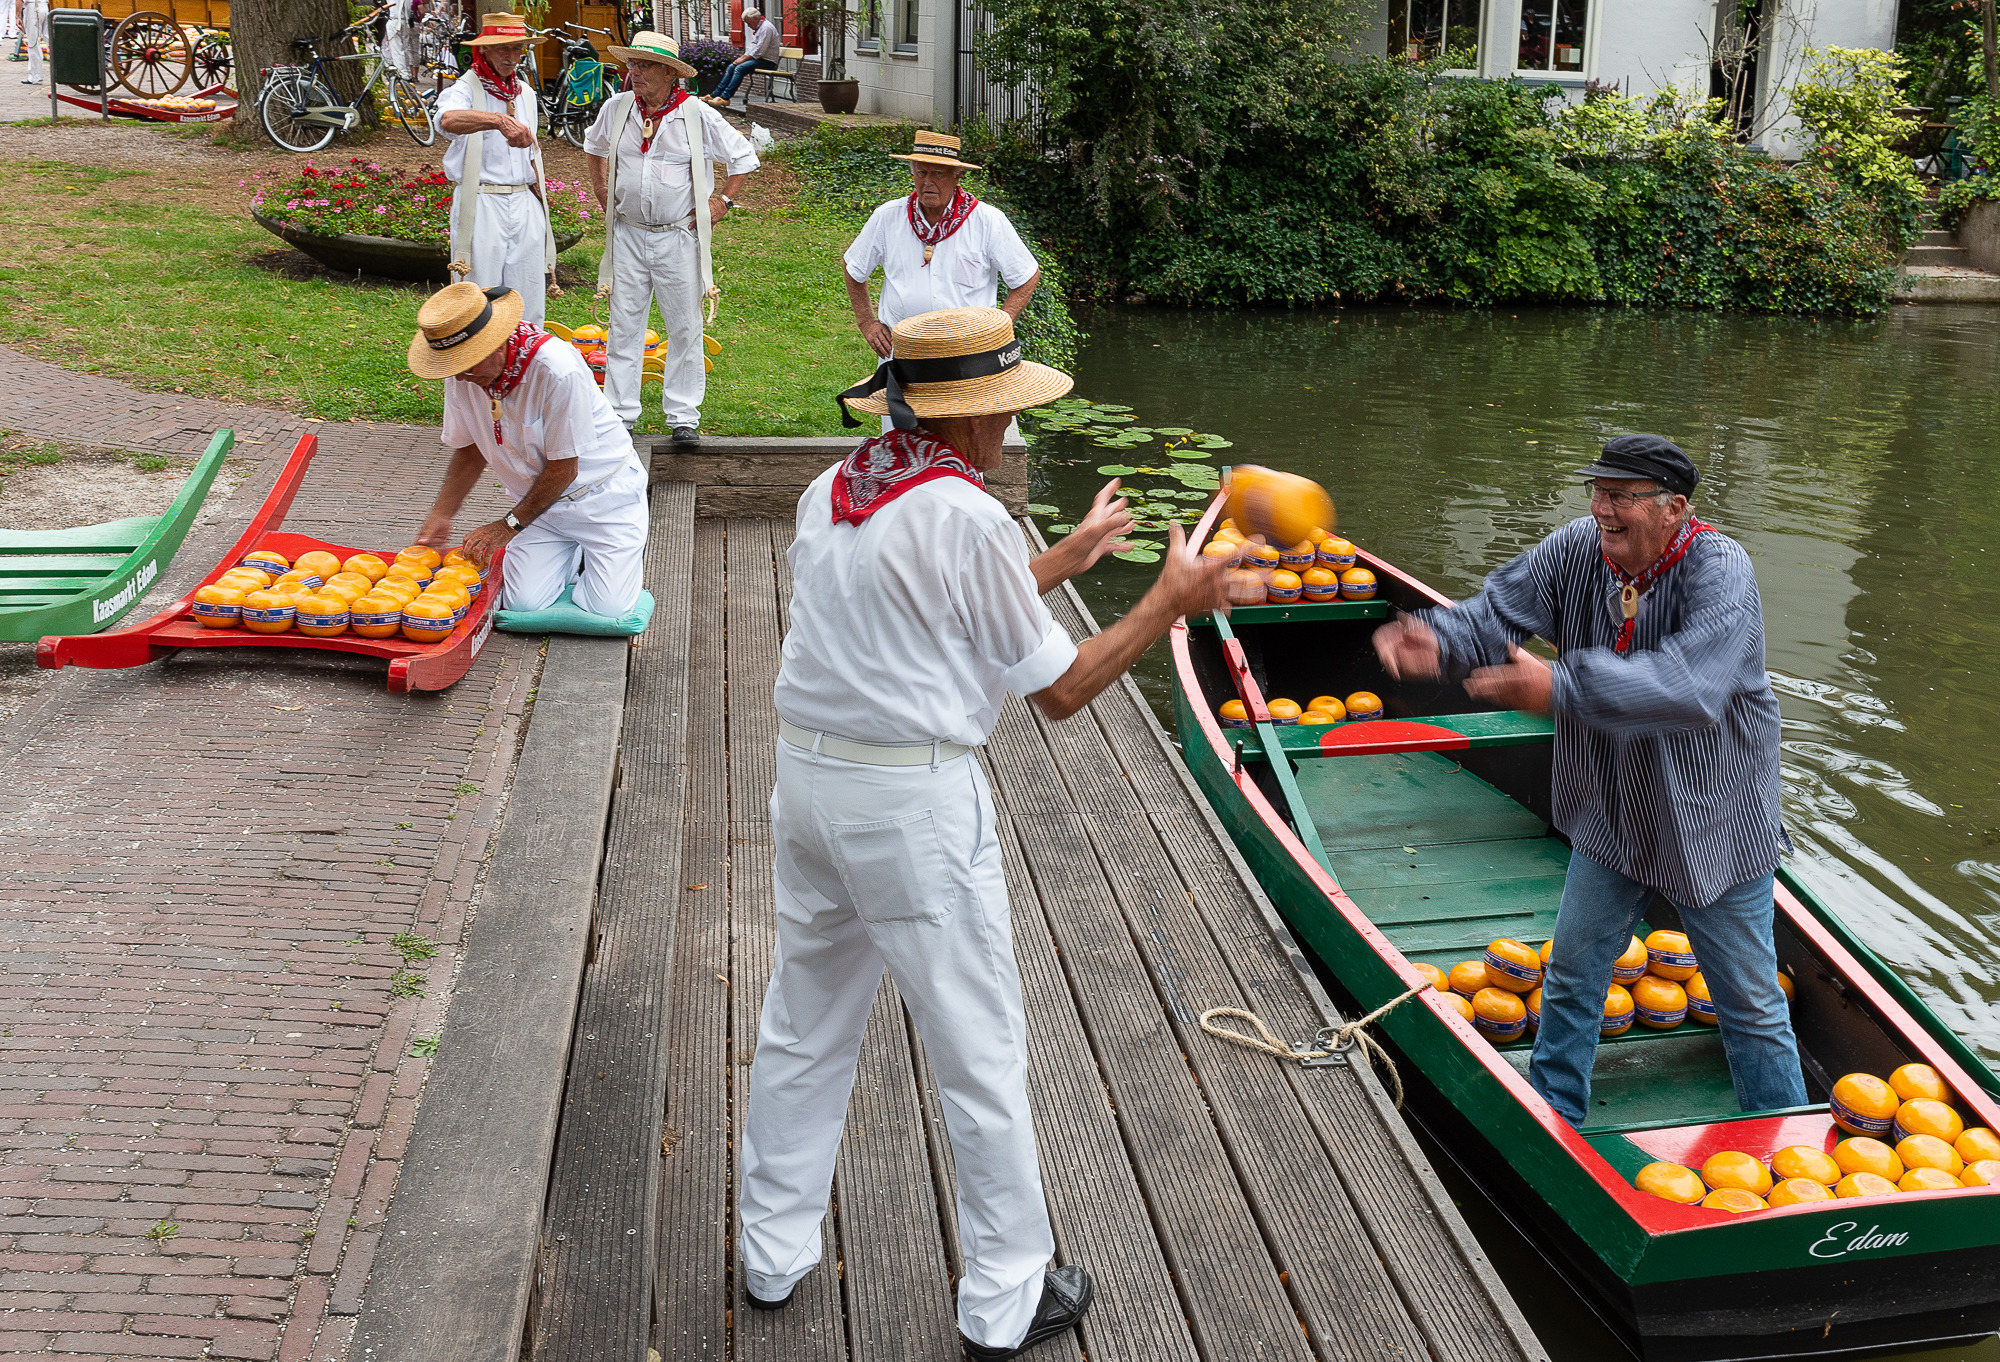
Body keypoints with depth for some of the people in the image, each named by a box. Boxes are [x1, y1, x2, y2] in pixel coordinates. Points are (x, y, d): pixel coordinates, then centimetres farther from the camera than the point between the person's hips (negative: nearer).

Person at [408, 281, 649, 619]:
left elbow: (563, 469, -21)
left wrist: (509, 525, -15)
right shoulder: (461, 373, -10)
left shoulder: (557, 368, -30)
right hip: (541, 499, 5)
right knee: (523, 604, -12)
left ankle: (626, 548, 16)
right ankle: (574, 553, 17)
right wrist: (441, 516, -2)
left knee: (607, 608, -16)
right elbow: (470, 450, 7)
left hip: (602, 492, -5)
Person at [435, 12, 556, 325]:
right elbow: (449, 120, -31)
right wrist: (500, 121, -48)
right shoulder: (465, 90, -6)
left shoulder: (525, 93, 16)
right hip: (482, 206, -6)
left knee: (529, 306, 4)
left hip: (525, 204, 6)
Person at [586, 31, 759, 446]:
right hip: (628, 235, 2)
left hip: (679, 237, -2)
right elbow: (594, 147, 24)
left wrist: (722, 201, -1)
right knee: (624, 326, 5)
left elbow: (744, 157, 5)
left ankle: (684, 417, 12)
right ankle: (620, 413, 13)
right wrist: (602, 193, 16)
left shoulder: (698, 115, -7)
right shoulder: (617, 108, 2)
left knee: (685, 328, 3)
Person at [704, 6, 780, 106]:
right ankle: (715, 94, -1)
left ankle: (725, 98, -28)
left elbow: (760, 51, -21)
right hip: (758, 59, 10)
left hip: (767, 62, -10)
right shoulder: (758, 27, 18)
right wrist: (742, 57, 5)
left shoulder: (766, 28, -15)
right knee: (732, 67, 3)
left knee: (740, 68, -26)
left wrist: (743, 59, -15)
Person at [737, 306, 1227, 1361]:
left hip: (806, 778, 8)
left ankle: (774, 1254, 34)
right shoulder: (968, 520, -16)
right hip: (915, 804, -7)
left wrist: (1058, 563, 24)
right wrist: (1171, 601, 0)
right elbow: (1061, 689, -9)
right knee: (979, 1049, 6)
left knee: (803, 1025, 20)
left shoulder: (828, 494, 7)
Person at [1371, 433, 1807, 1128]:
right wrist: (1438, 641, -34)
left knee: (1751, 1003, 10)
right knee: (1571, 976, 16)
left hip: (1713, 823, -5)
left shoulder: (1719, 570, -26)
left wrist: (1560, 687, -49)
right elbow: (1498, 611, -11)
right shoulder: (1577, 548, -8)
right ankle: (1552, 1121, 35)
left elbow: (1689, 684, -40)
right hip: (1611, 817, 5)